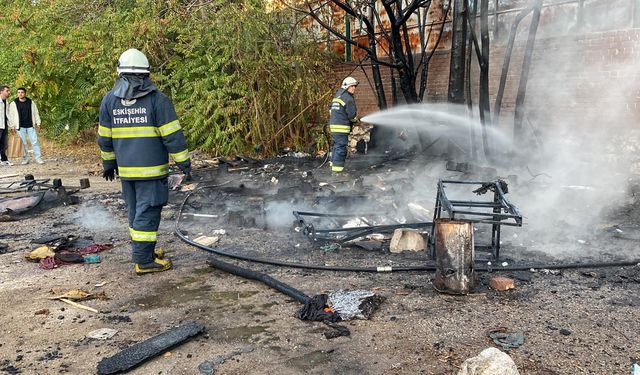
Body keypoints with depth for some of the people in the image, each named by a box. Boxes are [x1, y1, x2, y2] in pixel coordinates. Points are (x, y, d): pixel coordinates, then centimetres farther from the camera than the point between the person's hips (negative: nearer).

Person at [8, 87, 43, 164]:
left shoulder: (31, 102, 8)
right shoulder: (13, 104, 4)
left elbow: (36, 113, 13)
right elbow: (11, 115, 7)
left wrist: (38, 123, 8)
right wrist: (12, 125, 1)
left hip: (31, 126, 1)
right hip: (20, 127, -1)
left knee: (35, 142, -3)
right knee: (23, 144, 1)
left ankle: (38, 158, 0)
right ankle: (25, 159, 8)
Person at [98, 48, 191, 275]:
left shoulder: (109, 100, 5)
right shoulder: (157, 99, -10)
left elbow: (104, 138, 11)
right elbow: (172, 135, -10)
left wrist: (108, 163, 22)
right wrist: (184, 162, -4)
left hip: (125, 169, 5)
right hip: (152, 169, -5)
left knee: (135, 211, 16)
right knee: (148, 212, -2)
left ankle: (143, 251, 27)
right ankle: (144, 260, 1)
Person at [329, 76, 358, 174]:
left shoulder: (337, 96, 17)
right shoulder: (348, 98, -12)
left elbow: (330, 109, 24)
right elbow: (352, 115, -14)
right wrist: (355, 120, 7)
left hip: (333, 124, 9)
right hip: (342, 127, -9)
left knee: (336, 145, 19)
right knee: (341, 147, -8)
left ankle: (334, 163, 27)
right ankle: (337, 167, -8)